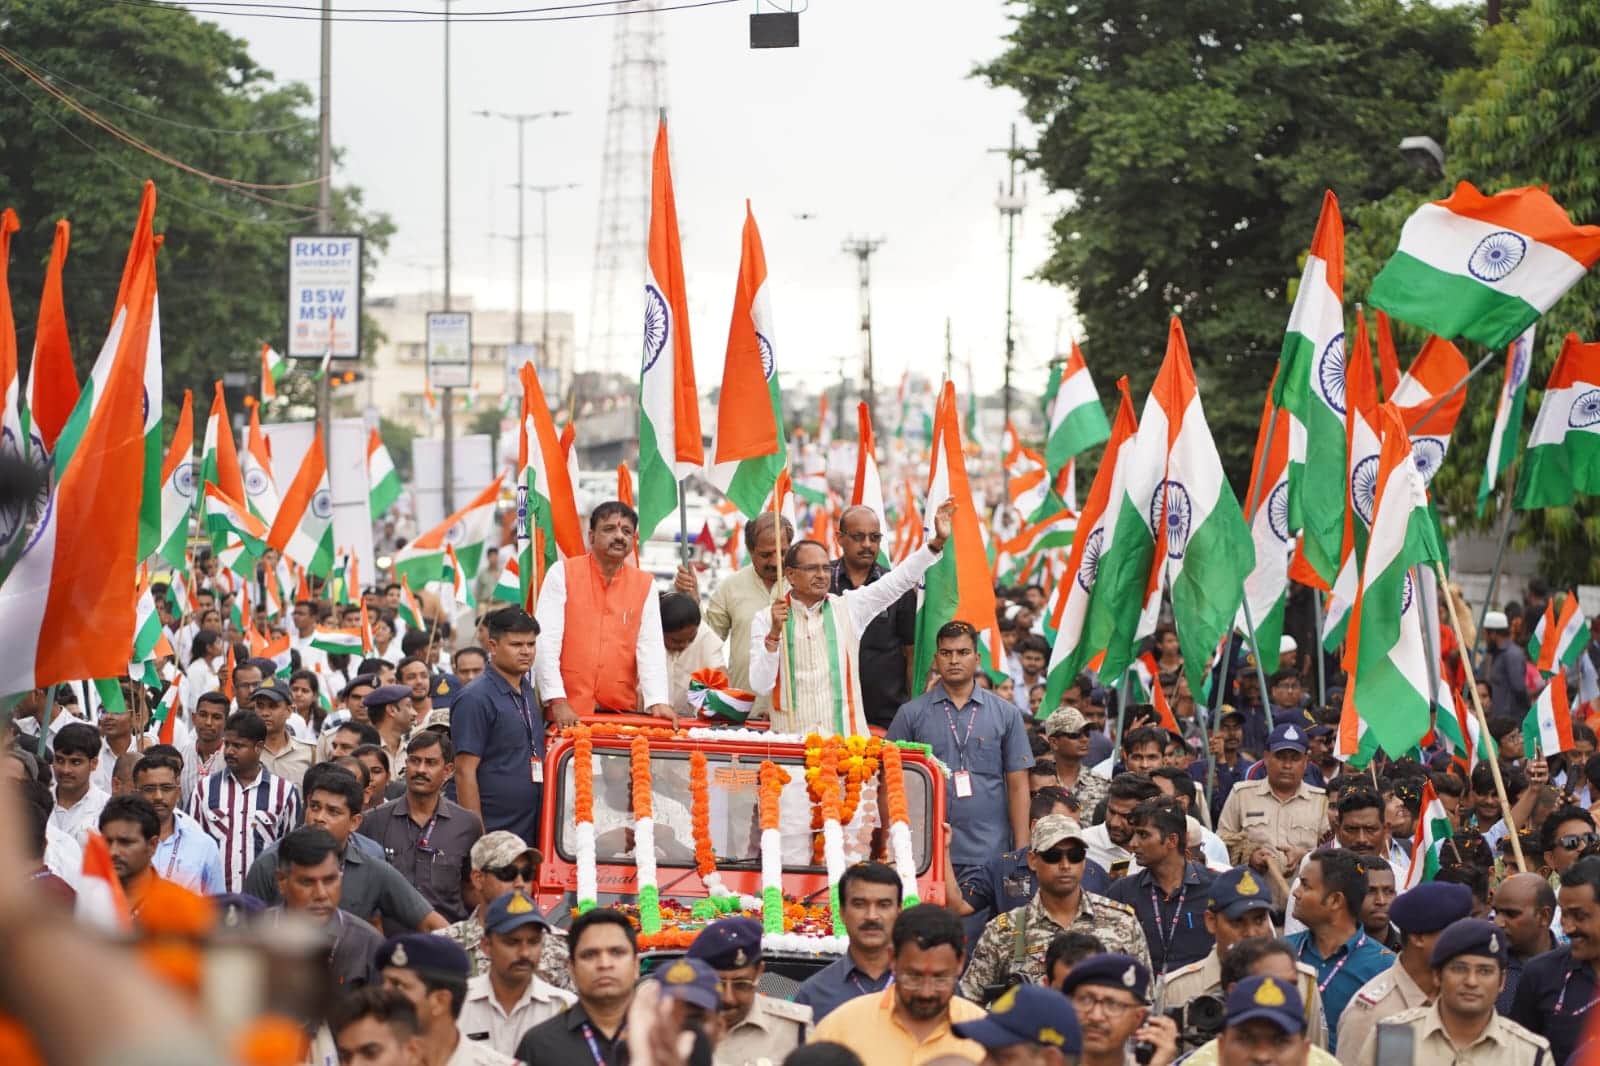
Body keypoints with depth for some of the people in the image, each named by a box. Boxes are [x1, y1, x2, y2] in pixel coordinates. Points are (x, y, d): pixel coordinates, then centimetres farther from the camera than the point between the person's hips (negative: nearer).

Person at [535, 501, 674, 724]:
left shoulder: (644, 585, 8)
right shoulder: (562, 574, 0)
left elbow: (650, 647, 2)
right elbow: (546, 641, -6)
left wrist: (657, 702, -12)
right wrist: (557, 701, -15)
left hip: (622, 712, 2)